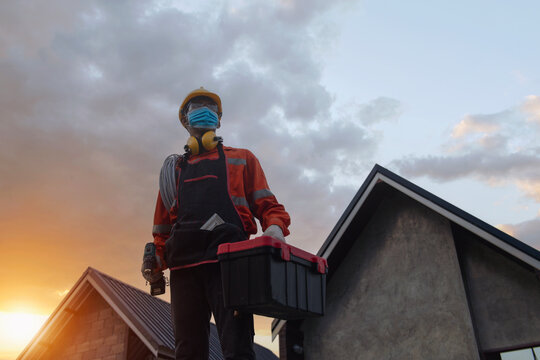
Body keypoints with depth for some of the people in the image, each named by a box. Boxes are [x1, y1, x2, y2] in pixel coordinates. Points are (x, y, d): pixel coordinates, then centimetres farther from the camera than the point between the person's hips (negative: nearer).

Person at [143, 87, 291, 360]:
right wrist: (156, 261, 8)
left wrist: (275, 227, -9)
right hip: (184, 263, 3)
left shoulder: (241, 159, 24)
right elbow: (162, 224, 25)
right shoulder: (173, 169, 30)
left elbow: (266, 204, 13)